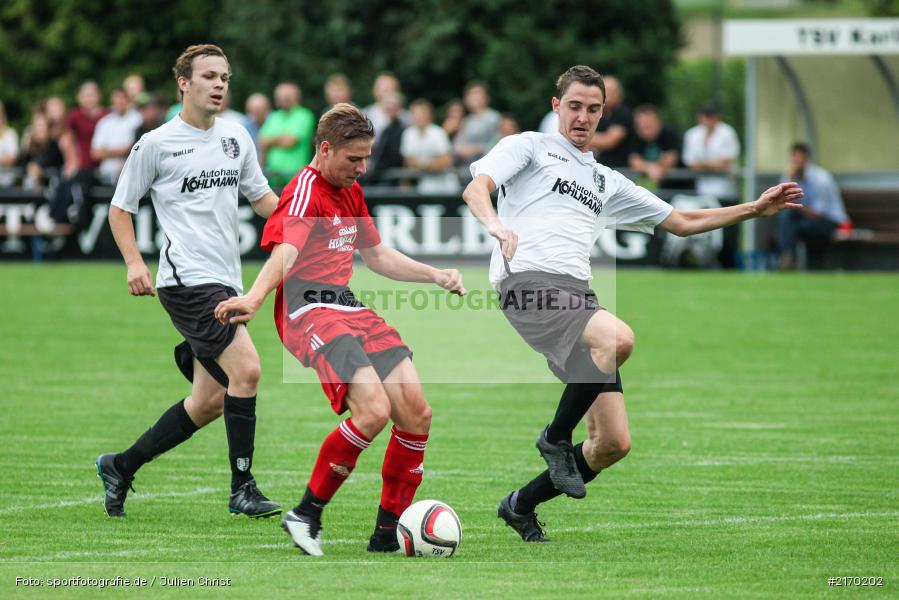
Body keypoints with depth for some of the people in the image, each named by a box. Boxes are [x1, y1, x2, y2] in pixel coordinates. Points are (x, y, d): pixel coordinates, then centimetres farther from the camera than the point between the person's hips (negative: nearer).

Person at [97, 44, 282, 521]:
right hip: (187, 279, -7)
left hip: (225, 281, 7)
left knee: (209, 402, 7)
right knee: (245, 369, -20)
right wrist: (134, 262, -9)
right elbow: (120, 208, 5)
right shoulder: (156, 144, -2)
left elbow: (261, 198, 22)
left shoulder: (236, 138, 14)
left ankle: (120, 467, 23)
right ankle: (242, 489, -12)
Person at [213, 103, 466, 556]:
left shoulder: (351, 192, 21)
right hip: (309, 310, -9)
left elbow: (377, 256, 34)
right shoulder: (305, 190, -9)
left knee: (416, 413, -5)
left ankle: (388, 534, 6)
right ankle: (306, 514, -10)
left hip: (348, 308, 9)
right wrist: (255, 297, -45)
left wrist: (435, 276, 28)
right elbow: (286, 251, -27)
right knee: (373, 411, -26)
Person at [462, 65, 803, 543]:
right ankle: (556, 437, -16)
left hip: (577, 295, 6)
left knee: (613, 443, -3)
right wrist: (496, 225, -25)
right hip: (529, 283, -6)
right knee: (618, 337, -36)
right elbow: (476, 189, -2)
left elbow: (681, 222, 36)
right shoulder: (529, 147, 14)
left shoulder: (607, 181, 31)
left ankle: (522, 506, 16)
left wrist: (755, 208, 28)